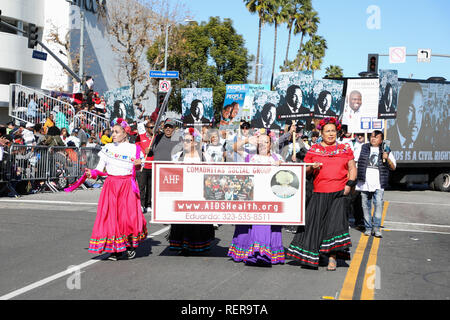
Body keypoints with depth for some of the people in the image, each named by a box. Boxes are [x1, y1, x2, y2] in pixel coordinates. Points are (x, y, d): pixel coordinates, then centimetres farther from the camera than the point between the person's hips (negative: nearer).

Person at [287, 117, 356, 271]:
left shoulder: (345, 149, 12)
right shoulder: (313, 150, 12)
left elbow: (352, 169, 12)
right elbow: (304, 170, 12)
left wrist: (349, 184, -3)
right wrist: (312, 168, -9)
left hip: (339, 193, -1)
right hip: (319, 193, 1)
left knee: (335, 221, -12)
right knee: (314, 221, -1)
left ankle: (332, 257, -8)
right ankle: (311, 257, 12)